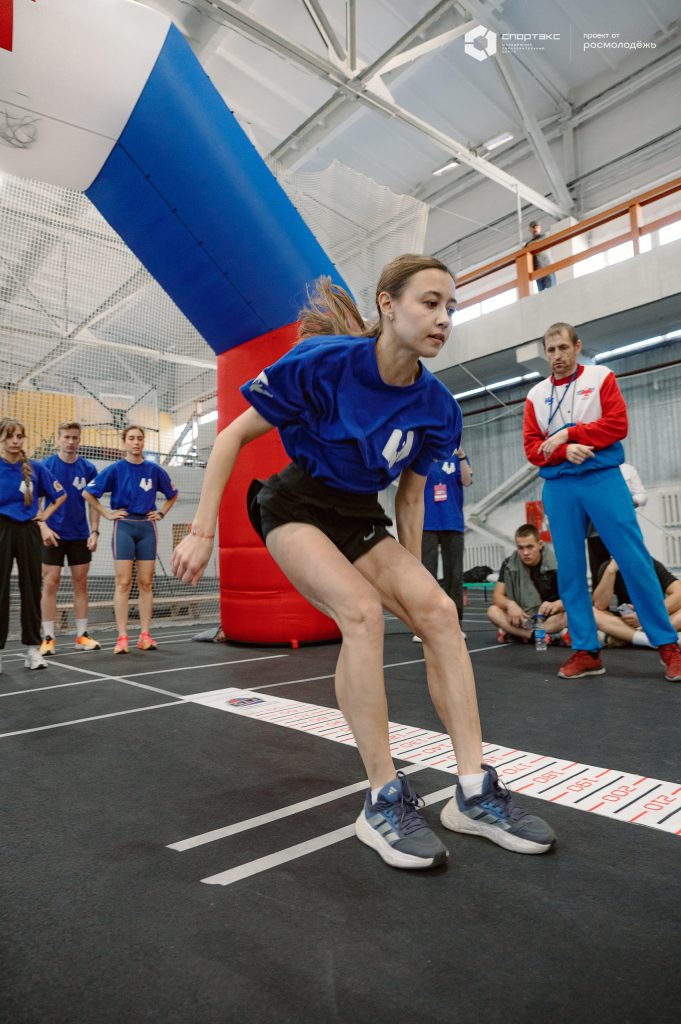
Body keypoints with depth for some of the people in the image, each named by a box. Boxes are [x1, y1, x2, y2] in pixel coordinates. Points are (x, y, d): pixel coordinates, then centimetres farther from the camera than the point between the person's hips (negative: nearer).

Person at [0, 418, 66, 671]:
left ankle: (32, 649, 15)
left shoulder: (35, 468, 4)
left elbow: (60, 495, 14)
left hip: (29, 531, 2)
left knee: (31, 589, 6)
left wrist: (43, 518, 5)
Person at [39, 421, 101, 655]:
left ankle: (82, 635, 14)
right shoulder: (46, 466, -2)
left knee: (81, 584, 6)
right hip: (53, 534, -2)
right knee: (50, 584, -1)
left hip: (80, 536, 2)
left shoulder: (88, 468, 3)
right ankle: (48, 638, 6)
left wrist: (94, 531, -3)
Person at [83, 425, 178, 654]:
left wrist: (161, 513, 9)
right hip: (124, 526, -2)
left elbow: (173, 494, 19)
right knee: (123, 583, -4)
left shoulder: (154, 469, 5)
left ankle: (145, 635, 8)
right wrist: (107, 514, -2)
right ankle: (122, 637, -1)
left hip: (147, 527, 2)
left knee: (146, 583, 3)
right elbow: (87, 493, 2)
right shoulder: (116, 469, -1)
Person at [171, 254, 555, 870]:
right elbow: (233, 437, -12)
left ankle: (475, 795, -5)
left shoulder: (437, 408, -7)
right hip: (297, 509, -4)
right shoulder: (321, 361, -20)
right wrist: (203, 532, -15)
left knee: (438, 610, -16)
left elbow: (410, 497, 6)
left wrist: (410, 578, 8)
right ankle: (384, 803, -16)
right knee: (361, 608, -30)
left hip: (362, 520, 5)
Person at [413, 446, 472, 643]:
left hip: (453, 524, 1)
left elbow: (467, 481, -7)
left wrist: (462, 456, -21)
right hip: (427, 525, -1)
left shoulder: (457, 458, 8)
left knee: (454, 574, 4)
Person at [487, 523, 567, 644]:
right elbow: (497, 596, -6)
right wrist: (510, 604, -30)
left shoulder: (556, 564, -11)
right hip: (522, 618, 2)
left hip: (550, 618, -2)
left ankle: (514, 633, -28)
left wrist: (556, 605, -38)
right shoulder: (509, 564, -6)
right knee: (493, 611, -24)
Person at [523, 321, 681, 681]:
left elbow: (617, 424, -5)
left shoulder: (601, 377, 8)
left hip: (603, 479, -2)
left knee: (634, 561, -4)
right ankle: (586, 651, 9)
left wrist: (567, 434, -8)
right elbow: (532, 448, 5)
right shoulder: (536, 394, 13)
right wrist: (565, 451, -13)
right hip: (558, 487, 2)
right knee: (569, 569, 1)